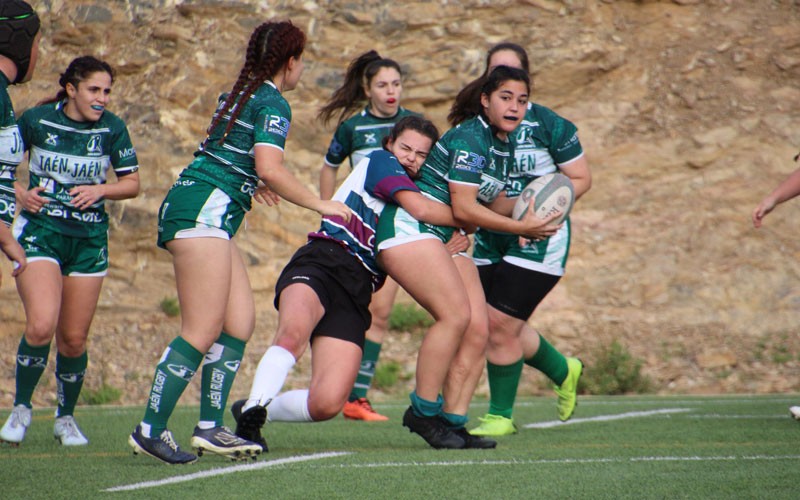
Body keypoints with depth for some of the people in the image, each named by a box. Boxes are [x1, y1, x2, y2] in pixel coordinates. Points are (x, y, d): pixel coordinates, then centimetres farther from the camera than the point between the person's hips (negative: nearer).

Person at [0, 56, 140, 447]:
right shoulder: (36, 120, -4)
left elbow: (132, 183, 6)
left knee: (73, 339, 4)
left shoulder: (112, 128, -1)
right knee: (41, 325, -20)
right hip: (39, 231, -2)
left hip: (89, 239, 2)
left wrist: (101, 190, -12)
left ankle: (66, 417, 26)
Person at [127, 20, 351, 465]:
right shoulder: (273, 103, -8)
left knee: (241, 321, 7)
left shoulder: (243, 92, 20)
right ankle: (151, 429, -12)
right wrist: (321, 204, -11)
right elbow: (270, 169, -20)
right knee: (203, 331, -11)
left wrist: (251, 184, 42)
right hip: (204, 209, -10)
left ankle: (210, 428, 5)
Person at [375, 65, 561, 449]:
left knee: (478, 329, -4)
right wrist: (520, 227, -12)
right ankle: (423, 411, -14)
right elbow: (463, 207, -18)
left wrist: (530, 210, 6)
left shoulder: (504, 146, 13)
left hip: (447, 240, 10)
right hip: (409, 227, -10)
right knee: (456, 314, -24)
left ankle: (452, 421, -2)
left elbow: (490, 202, 24)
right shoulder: (470, 137, -16)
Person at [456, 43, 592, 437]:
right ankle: (563, 371, 39)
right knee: (509, 328, 9)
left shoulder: (549, 125, -8)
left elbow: (581, 179, -3)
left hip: (539, 239, -6)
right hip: (491, 239, 6)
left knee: (500, 324, -10)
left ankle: (500, 415, 7)